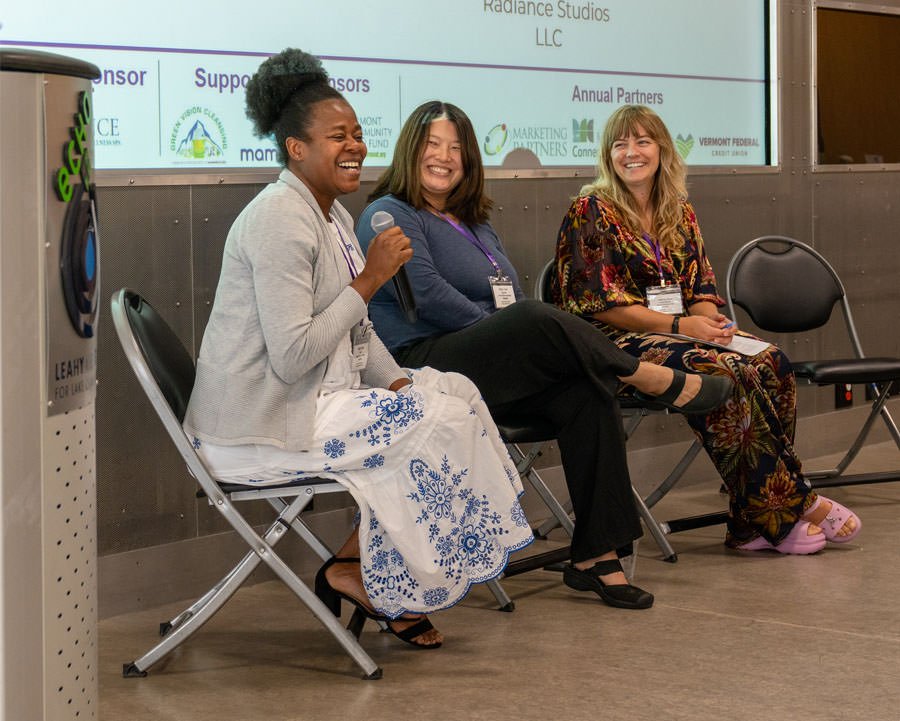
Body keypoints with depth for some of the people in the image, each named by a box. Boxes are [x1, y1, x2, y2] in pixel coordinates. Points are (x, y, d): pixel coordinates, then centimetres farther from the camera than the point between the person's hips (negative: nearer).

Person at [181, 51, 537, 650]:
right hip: (261, 426, -10)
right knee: (434, 424, -15)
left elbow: (356, 332, 19)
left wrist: (400, 382, 0)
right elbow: (291, 358, -25)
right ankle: (356, 573, 2)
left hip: (312, 400, 10)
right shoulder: (280, 220, -19)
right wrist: (370, 278, -19)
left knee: (454, 393, 2)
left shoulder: (335, 216, 13)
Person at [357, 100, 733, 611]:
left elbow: (513, 302, 23)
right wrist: (501, 329, -12)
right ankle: (657, 380, -12)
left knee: (587, 392, -22)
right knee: (536, 320, -33)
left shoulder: (475, 224, 28)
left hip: (497, 376, 8)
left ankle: (597, 554, -24)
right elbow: (429, 295, -12)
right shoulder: (391, 216, 3)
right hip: (424, 367, -8)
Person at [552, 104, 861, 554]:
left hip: (681, 332, 6)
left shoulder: (679, 212, 16)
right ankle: (795, 505, -22)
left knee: (771, 361, -21)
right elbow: (598, 304, -11)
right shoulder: (590, 212, -3)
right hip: (618, 344, -6)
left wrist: (710, 320, -10)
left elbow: (701, 288, 15)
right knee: (728, 372, -31)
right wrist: (679, 325, -17)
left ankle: (758, 523, -24)